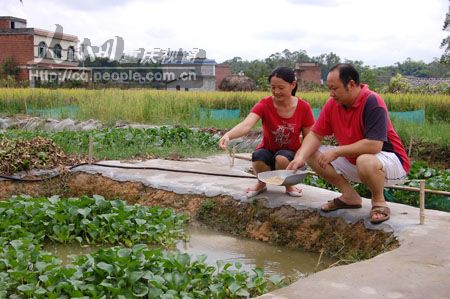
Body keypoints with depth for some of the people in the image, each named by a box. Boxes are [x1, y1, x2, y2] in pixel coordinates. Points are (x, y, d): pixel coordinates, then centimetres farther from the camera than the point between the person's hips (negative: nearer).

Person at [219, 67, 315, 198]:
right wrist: (228, 135, -57)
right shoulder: (264, 105, -17)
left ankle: (289, 185, -2)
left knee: (282, 158, -37)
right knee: (258, 157, -36)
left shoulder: (304, 107, -12)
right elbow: (246, 125, -35)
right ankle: (261, 184, -2)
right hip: (268, 151, 0)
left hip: (290, 154, 0)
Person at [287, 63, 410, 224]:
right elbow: (315, 135, -2)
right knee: (313, 154, -3)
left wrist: (336, 152, -27)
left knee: (365, 161, -41)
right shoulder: (332, 104, -5)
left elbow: (374, 145, -33)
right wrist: (300, 157, -21)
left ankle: (379, 202, -9)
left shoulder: (372, 102, -26)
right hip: (353, 159, 8)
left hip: (389, 158, -7)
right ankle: (350, 196, 4)